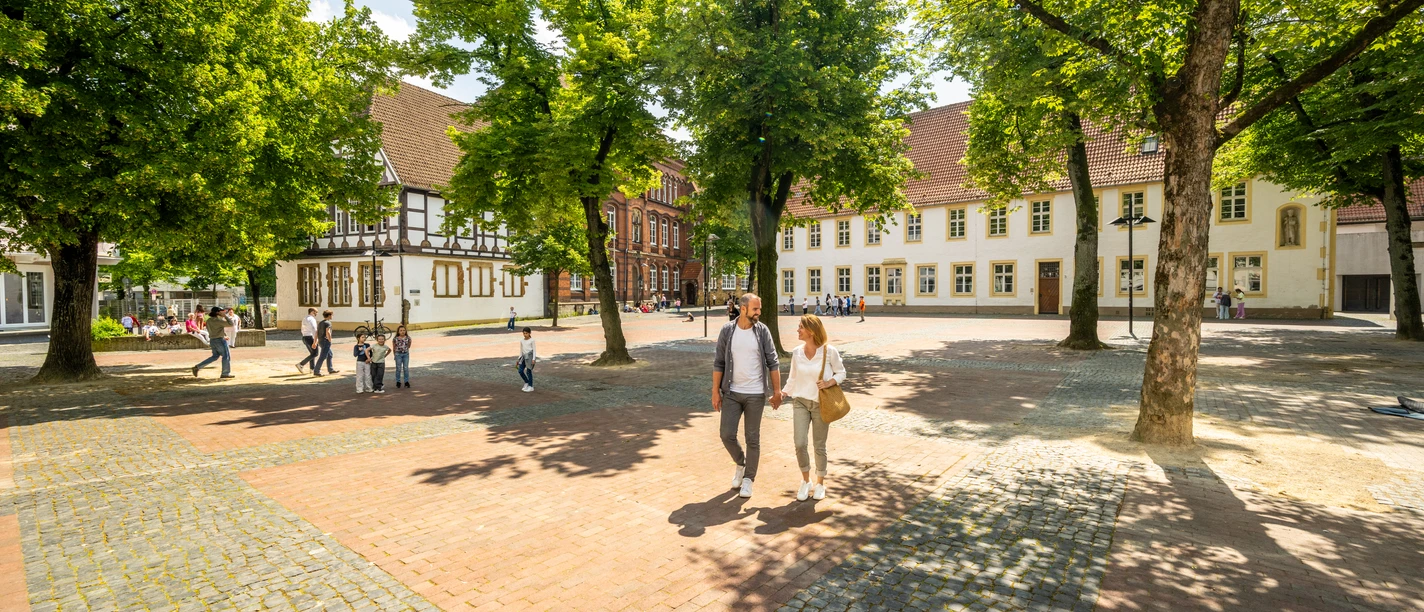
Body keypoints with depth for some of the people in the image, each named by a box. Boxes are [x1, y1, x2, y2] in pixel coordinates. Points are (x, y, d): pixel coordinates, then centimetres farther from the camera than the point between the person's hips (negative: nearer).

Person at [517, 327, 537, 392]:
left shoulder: (532, 340, -1)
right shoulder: (521, 341, 14)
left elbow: (534, 350, -3)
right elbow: (521, 351, 19)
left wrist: (533, 359, -13)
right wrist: (519, 359, 15)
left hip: (530, 356, -5)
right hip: (524, 357, 5)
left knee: (529, 371, -3)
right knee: (520, 371, -3)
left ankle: (530, 386, 6)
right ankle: (526, 383, 18)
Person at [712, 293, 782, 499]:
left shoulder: (762, 331, -4)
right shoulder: (727, 331, -3)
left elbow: (773, 363, -1)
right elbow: (718, 363, 1)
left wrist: (777, 391, -4)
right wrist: (715, 392, -2)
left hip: (756, 394, -1)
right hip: (732, 393, 1)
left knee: (753, 439, 6)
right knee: (727, 435, 0)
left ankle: (748, 479, 24)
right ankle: (740, 464, 30)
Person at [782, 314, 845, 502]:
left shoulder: (829, 351, -12)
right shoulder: (796, 352, -2)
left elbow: (841, 373, -1)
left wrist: (829, 383, -19)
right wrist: (781, 394, 3)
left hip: (821, 403, -2)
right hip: (800, 402, 2)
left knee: (820, 446, 8)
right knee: (799, 443, -8)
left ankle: (820, 483, 30)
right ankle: (805, 481, 15)